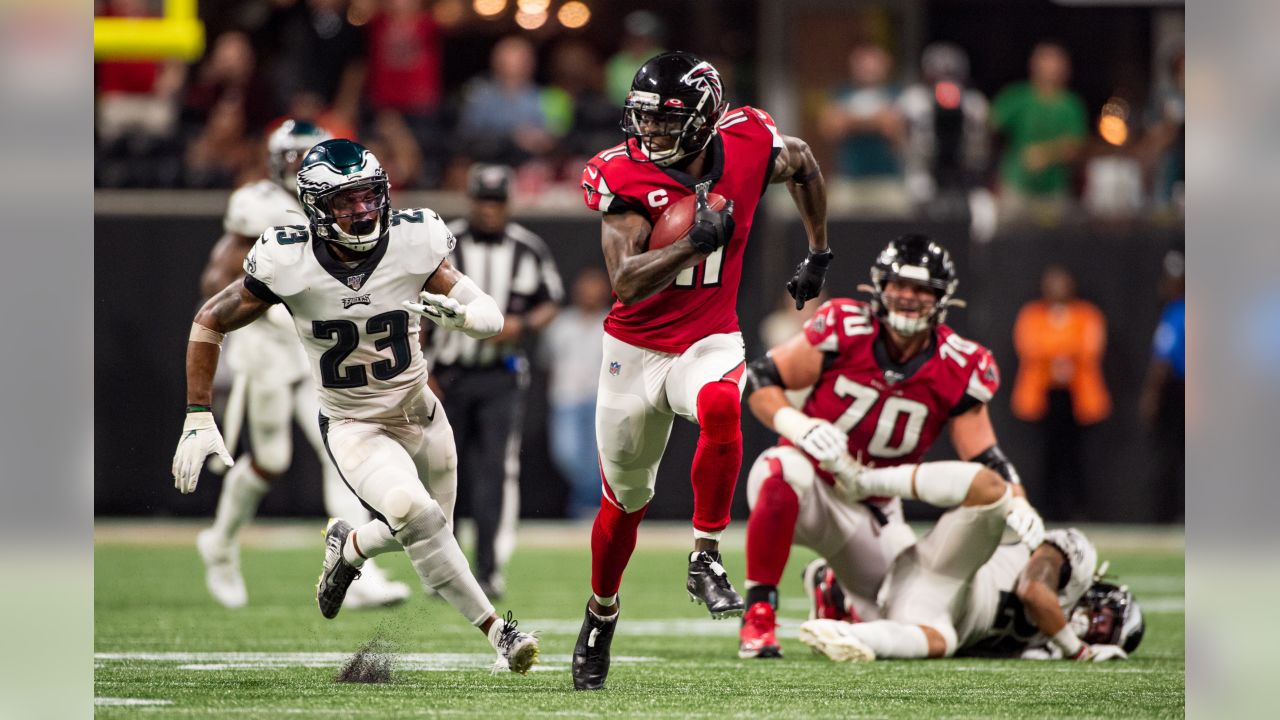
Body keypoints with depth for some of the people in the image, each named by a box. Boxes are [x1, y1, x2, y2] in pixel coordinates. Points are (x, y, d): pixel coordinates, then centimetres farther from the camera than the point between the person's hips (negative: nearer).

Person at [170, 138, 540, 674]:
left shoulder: (413, 244, -17)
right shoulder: (288, 262, -21)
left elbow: (492, 317, -12)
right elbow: (211, 323, -7)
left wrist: (459, 314, -37)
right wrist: (198, 420, -8)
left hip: (421, 414, 4)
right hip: (352, 426, -3)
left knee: (427, 537, 16)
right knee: (415, 514, -28)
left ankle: (348, 547, 48)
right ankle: (496, 632, -16)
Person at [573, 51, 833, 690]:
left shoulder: (749, 145, -11)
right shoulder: (624, 175, -17)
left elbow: (802, 164, 14)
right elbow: (625, 282, -26)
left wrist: (817, 254, 15)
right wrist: (696, 243, -38)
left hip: (709, 341, 0)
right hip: (636, 349, 0)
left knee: (720, 409, -37)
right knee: (625, 501, 13)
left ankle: (705, 560, -23)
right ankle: (601, 615, 39)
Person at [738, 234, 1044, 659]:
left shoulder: (958, 371, -10)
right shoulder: (843, 330, -16)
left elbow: (985, 460, -6)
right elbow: (759, 380, -10)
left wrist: (1016, 504, -26)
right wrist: (797, 425, -29)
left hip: (871, 512, 4)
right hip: (811, 487, -4)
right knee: (787, 473, -41)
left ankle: (832, 586, 36)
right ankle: (759, 614, -29)